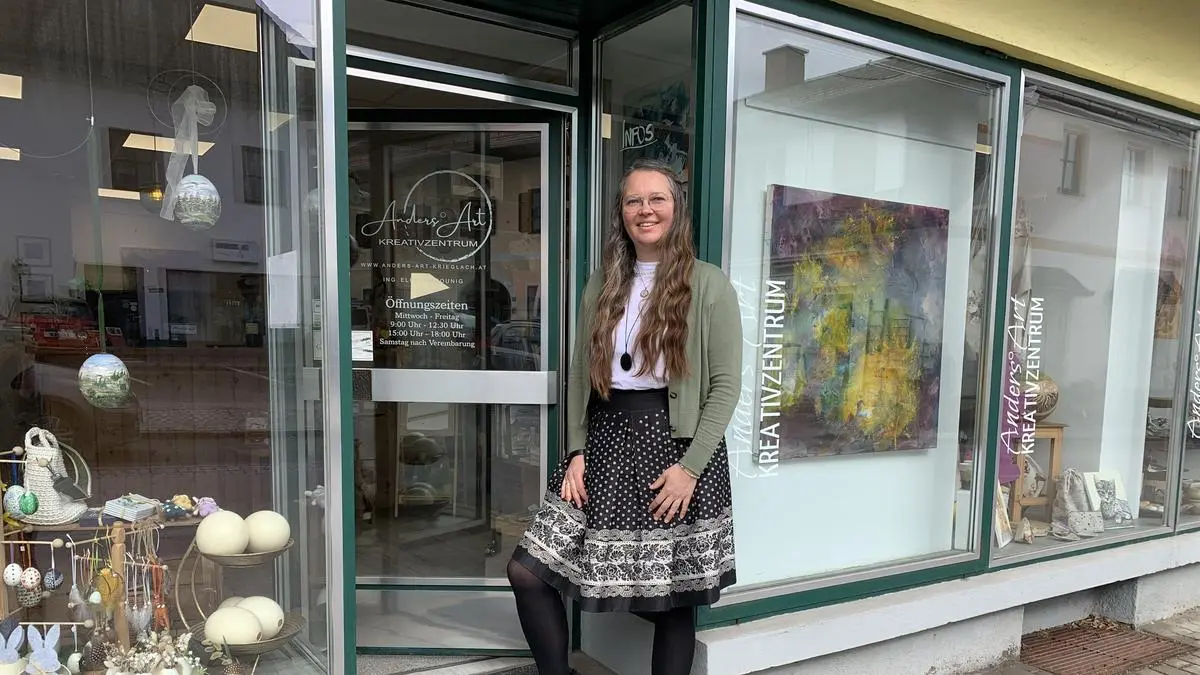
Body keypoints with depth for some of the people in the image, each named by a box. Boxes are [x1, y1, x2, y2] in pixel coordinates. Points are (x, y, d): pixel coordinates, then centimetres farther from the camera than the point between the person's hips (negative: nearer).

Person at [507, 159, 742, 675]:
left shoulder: (708, 284, -2)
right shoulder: (602, 284, 11)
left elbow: (726, 384, -5)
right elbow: (580, 373, 11)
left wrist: (690, 466, -13)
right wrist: (576, 451, 0)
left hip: (674, 446, -4)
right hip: (604, 443, 4)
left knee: (673, 599, 6)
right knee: (528, 571, -1)